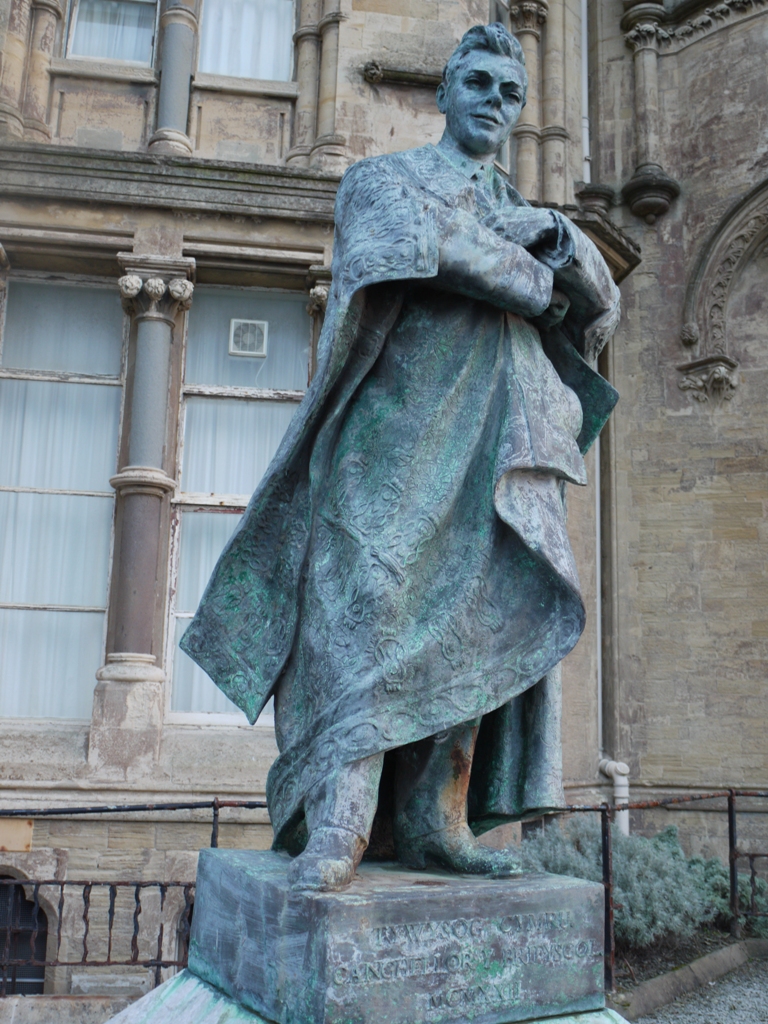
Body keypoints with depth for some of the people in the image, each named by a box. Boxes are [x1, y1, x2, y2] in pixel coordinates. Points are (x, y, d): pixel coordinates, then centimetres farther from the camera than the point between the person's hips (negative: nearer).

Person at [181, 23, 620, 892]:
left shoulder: (527, 215, 28)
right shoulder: (382, 179, 14)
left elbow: (602, 310, 18)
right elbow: (429, 244, -8)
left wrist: (562, 241, -2)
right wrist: (535, 283, 3)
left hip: (495, 454, 5)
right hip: (399, 431, -5)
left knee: (478, 619, -5)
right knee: (371, 609, -15)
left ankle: (433, 821, -2)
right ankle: (336, 827, -16)